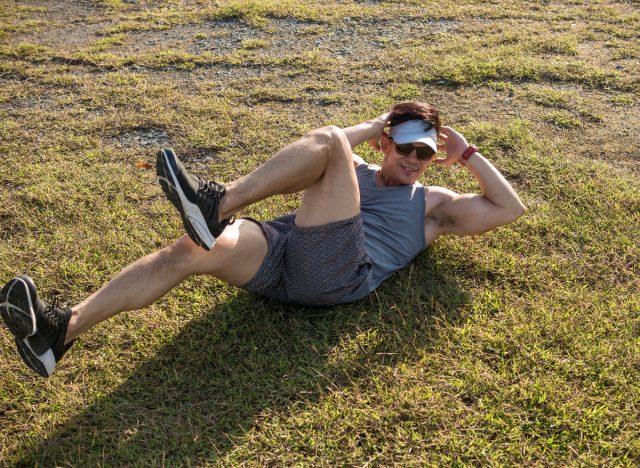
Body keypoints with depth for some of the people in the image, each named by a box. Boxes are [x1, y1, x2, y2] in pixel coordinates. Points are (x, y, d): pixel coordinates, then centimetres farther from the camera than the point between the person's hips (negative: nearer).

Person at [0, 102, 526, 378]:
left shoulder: (433, 204, 26)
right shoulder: (357, 172, 36)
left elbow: (509, 208, 20)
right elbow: (308, 157, 25)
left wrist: (468, 153, 20)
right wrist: (374, 126, 27)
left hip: (334, 273, -4)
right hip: (279, 250, 4)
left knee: (329, 141, -18)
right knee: (192, 249, -26)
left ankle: (219, 203, -36)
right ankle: (62, 327, -33)